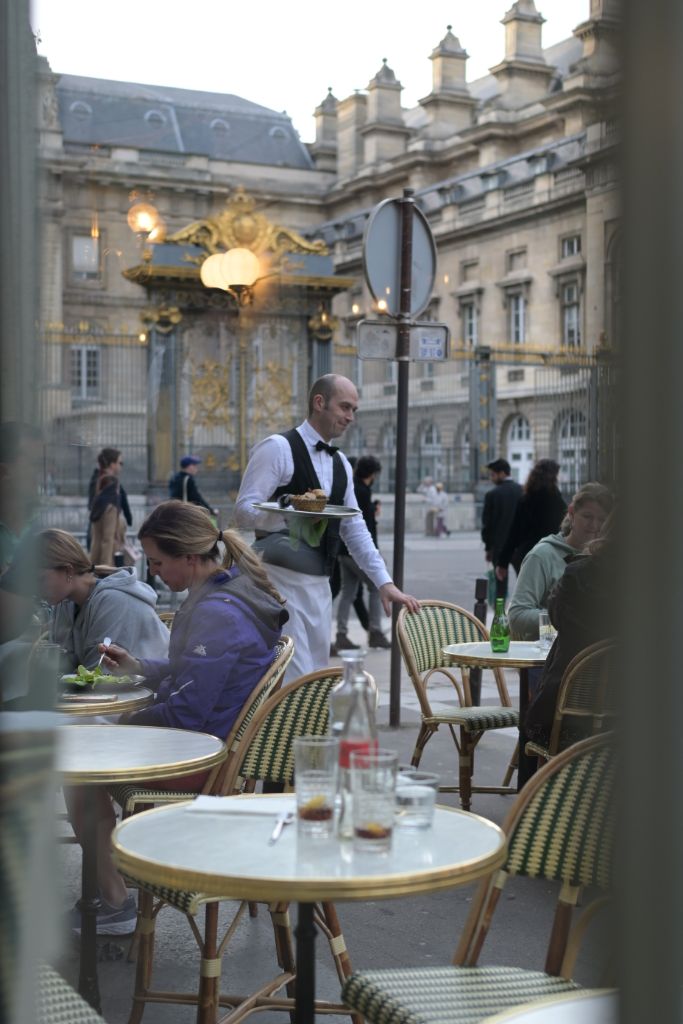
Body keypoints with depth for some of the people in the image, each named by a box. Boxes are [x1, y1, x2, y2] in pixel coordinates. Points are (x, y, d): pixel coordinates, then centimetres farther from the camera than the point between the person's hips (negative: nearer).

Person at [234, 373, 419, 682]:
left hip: (319, 584, 8)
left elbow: (354, 528, 19)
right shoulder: (278, 448, -7)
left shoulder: (340, 463, 17)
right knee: (295, 681, -15)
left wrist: (384, 582, 11)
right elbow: (244, 510, -12)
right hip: (282, 578, -8)